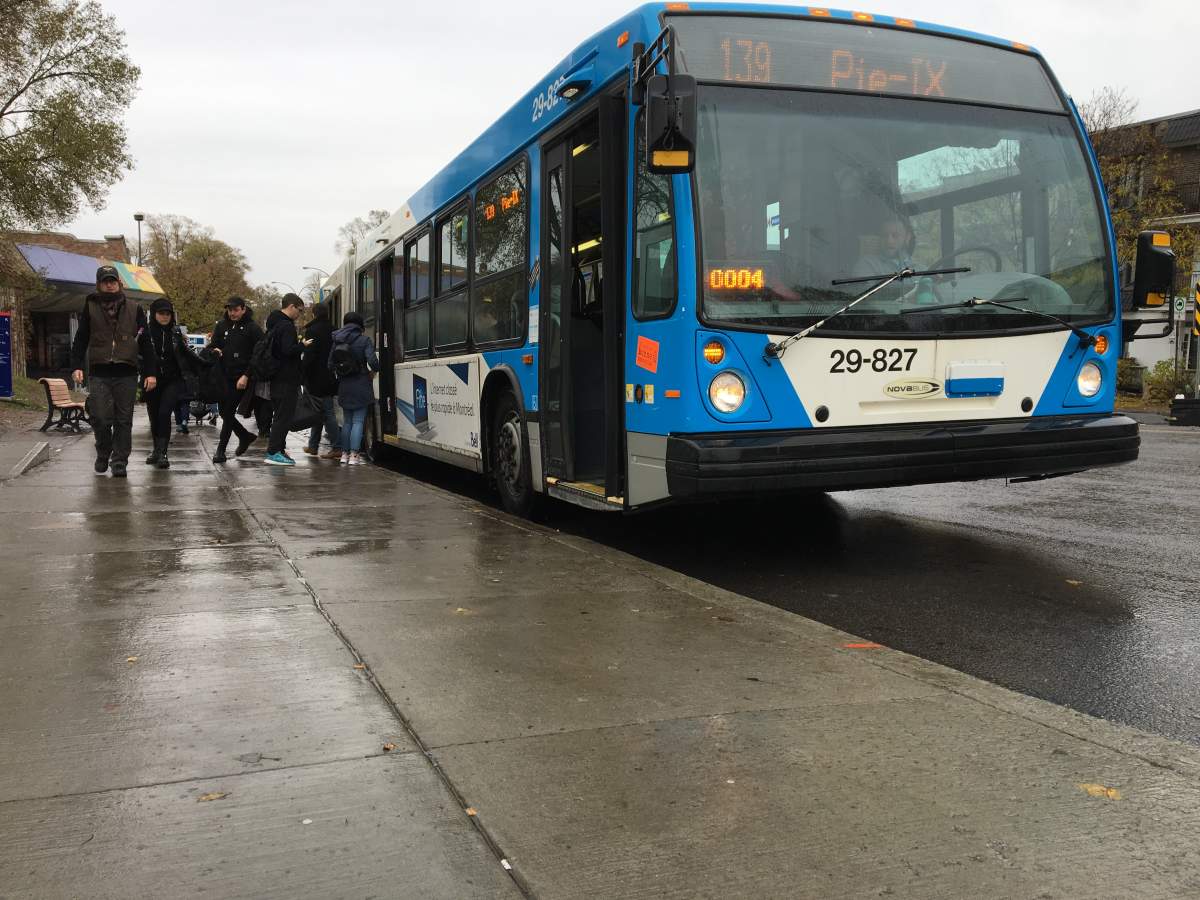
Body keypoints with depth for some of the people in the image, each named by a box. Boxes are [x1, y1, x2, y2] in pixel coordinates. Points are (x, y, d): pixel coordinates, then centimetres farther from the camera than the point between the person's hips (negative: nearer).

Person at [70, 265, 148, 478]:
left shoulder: (134, 309, 9)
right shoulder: (90, 307, 9)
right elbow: (80, 339, 9)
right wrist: (76, 366, -2)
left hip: (126, 373, 0)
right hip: (99, 373, 0)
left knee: (123, 420, 2)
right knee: (101, 418, -5)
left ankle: (120, 461, 8)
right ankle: (103, 455, 17)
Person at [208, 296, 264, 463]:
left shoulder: (252, 328, -7)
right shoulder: (222, 325, 9)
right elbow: (212, 346, 17)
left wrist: (246, 376, -16)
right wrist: (214, 351, -8)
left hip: (240, 379, -6)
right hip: (223, 376, 6)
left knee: (229, 413, -5)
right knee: (223, 411, 10)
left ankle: (221, 450, 5)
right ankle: (246, 436, 30)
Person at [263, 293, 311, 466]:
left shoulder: (274, 324, 16)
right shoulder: (287, 326, -16)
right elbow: (289, 350, -26)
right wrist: (302, 345, -10)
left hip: (276, 378, 10)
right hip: (286, 379, -10)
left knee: (279, 414, 17)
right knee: (284, 415, -7)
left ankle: (278, 448, 22)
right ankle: (274, 452, -8)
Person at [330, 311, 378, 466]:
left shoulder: (337, 341, 5)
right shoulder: (364, 340, -8)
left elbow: (331, 364, 5)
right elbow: (372, 361, -17)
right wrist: (372, 371, 3)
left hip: (344, 387, 4)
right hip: (360, 387, -4)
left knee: (347, 421, 15)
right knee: (358, 421, -2)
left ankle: (345, 454, 17)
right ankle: (354, 455, -7)